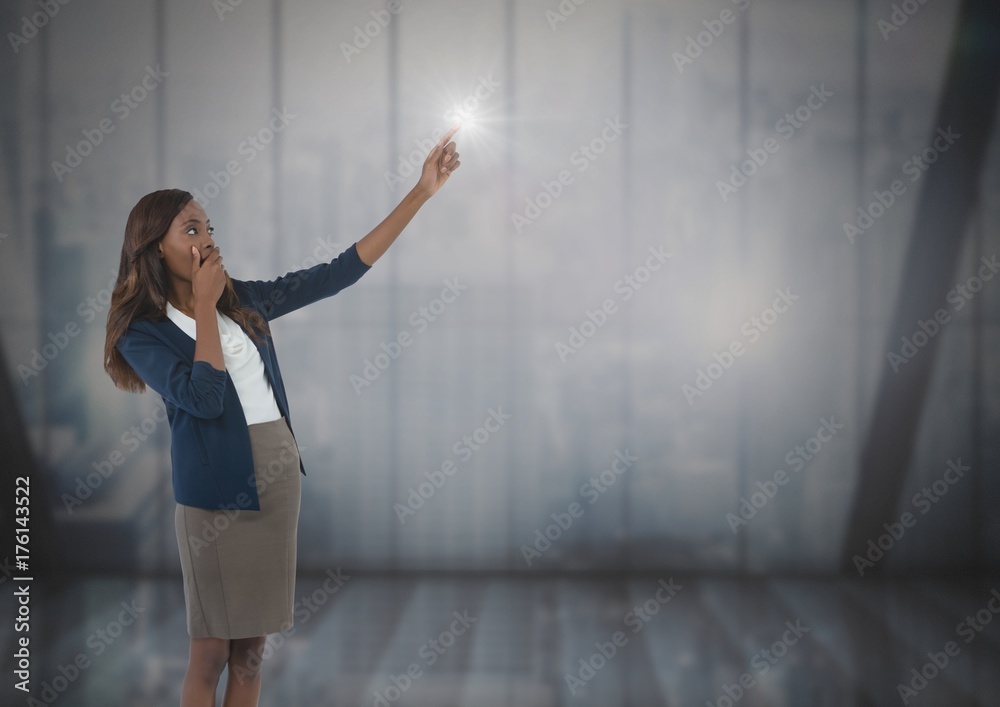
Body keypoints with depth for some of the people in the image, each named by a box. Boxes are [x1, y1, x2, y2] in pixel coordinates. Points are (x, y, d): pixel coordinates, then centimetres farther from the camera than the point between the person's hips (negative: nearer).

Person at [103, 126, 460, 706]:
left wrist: (422, 193, 5)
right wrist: (205, 306, -14)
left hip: (278, 478, 5)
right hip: (215, 492, -5)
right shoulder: (143, 333, -7)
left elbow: (338, 274, 7)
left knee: (252, 647, 11)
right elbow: (206, 397, -22)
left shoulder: (243, 299, 8)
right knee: (211, 652, 2)